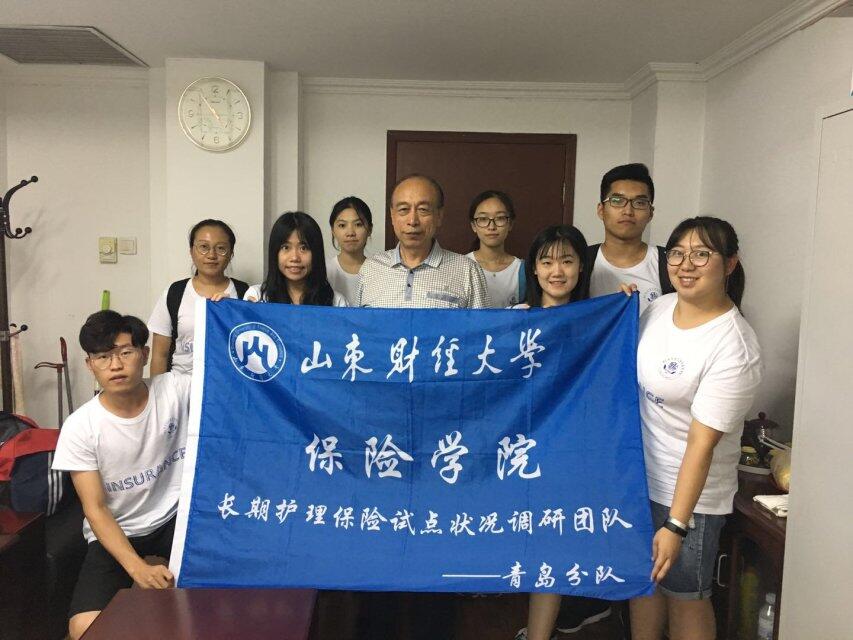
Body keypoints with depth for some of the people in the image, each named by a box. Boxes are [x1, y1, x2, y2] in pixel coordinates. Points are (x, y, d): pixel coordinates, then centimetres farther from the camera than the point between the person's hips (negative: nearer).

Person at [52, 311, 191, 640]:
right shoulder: (79, 427, -13)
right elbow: (96, 509, -12)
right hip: (116, 532, 0)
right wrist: (137, 567, -26)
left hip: (177, 515, 1)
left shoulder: (175, 389, -12)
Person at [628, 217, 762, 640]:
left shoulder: (735, 348, -23)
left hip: (689, 492, -6)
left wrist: (676, 525, -23)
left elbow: (702, 442, -24)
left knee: (684, 595, 13)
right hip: (637, 477, 6)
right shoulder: (658, 308, -3)